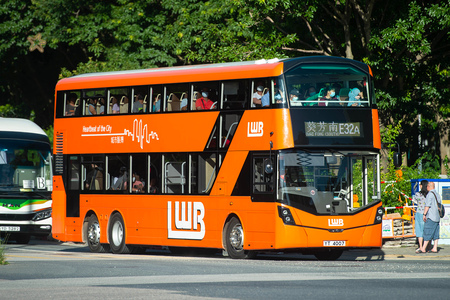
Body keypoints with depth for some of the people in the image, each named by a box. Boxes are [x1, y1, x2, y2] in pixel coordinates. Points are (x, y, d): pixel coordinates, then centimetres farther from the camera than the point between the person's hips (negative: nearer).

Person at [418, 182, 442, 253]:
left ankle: (423, 249, -7)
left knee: (427, 232, -7)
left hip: (431, 216, -9)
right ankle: (434, 248, 6)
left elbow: (427, 205, -18)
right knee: (435, 233, 7)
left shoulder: (430, 194, -12)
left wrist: (424, 214, -16)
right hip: (437, 217, 9)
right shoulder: (437, 194, 14)